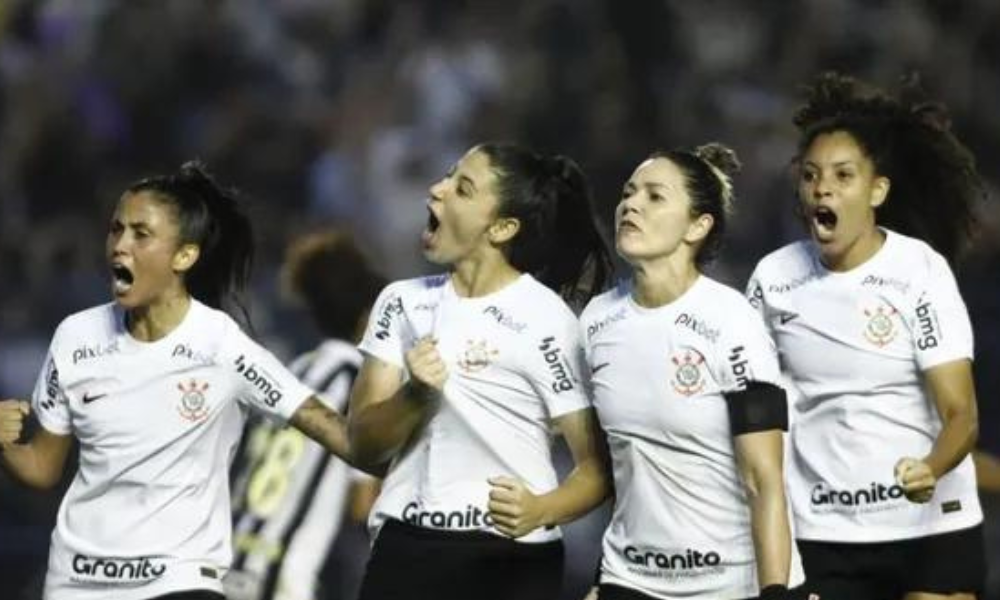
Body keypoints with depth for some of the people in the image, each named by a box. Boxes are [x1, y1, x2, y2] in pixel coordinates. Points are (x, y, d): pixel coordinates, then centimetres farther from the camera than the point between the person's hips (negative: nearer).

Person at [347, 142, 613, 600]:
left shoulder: (544, 321, -6)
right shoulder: (404, 303, 8)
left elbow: (598, 467, -5)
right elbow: (363, 445, 3)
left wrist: (543, 510, -26)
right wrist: (415, 395, -17)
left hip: (511, 562, -4)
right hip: (406, 551, 4)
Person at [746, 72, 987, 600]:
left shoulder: (919, 270, -8)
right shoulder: (773, 277, 1)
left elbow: (960, 413, -13)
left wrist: (931, 470, -33)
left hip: (929, 526, -3)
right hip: (821, 532, 3)